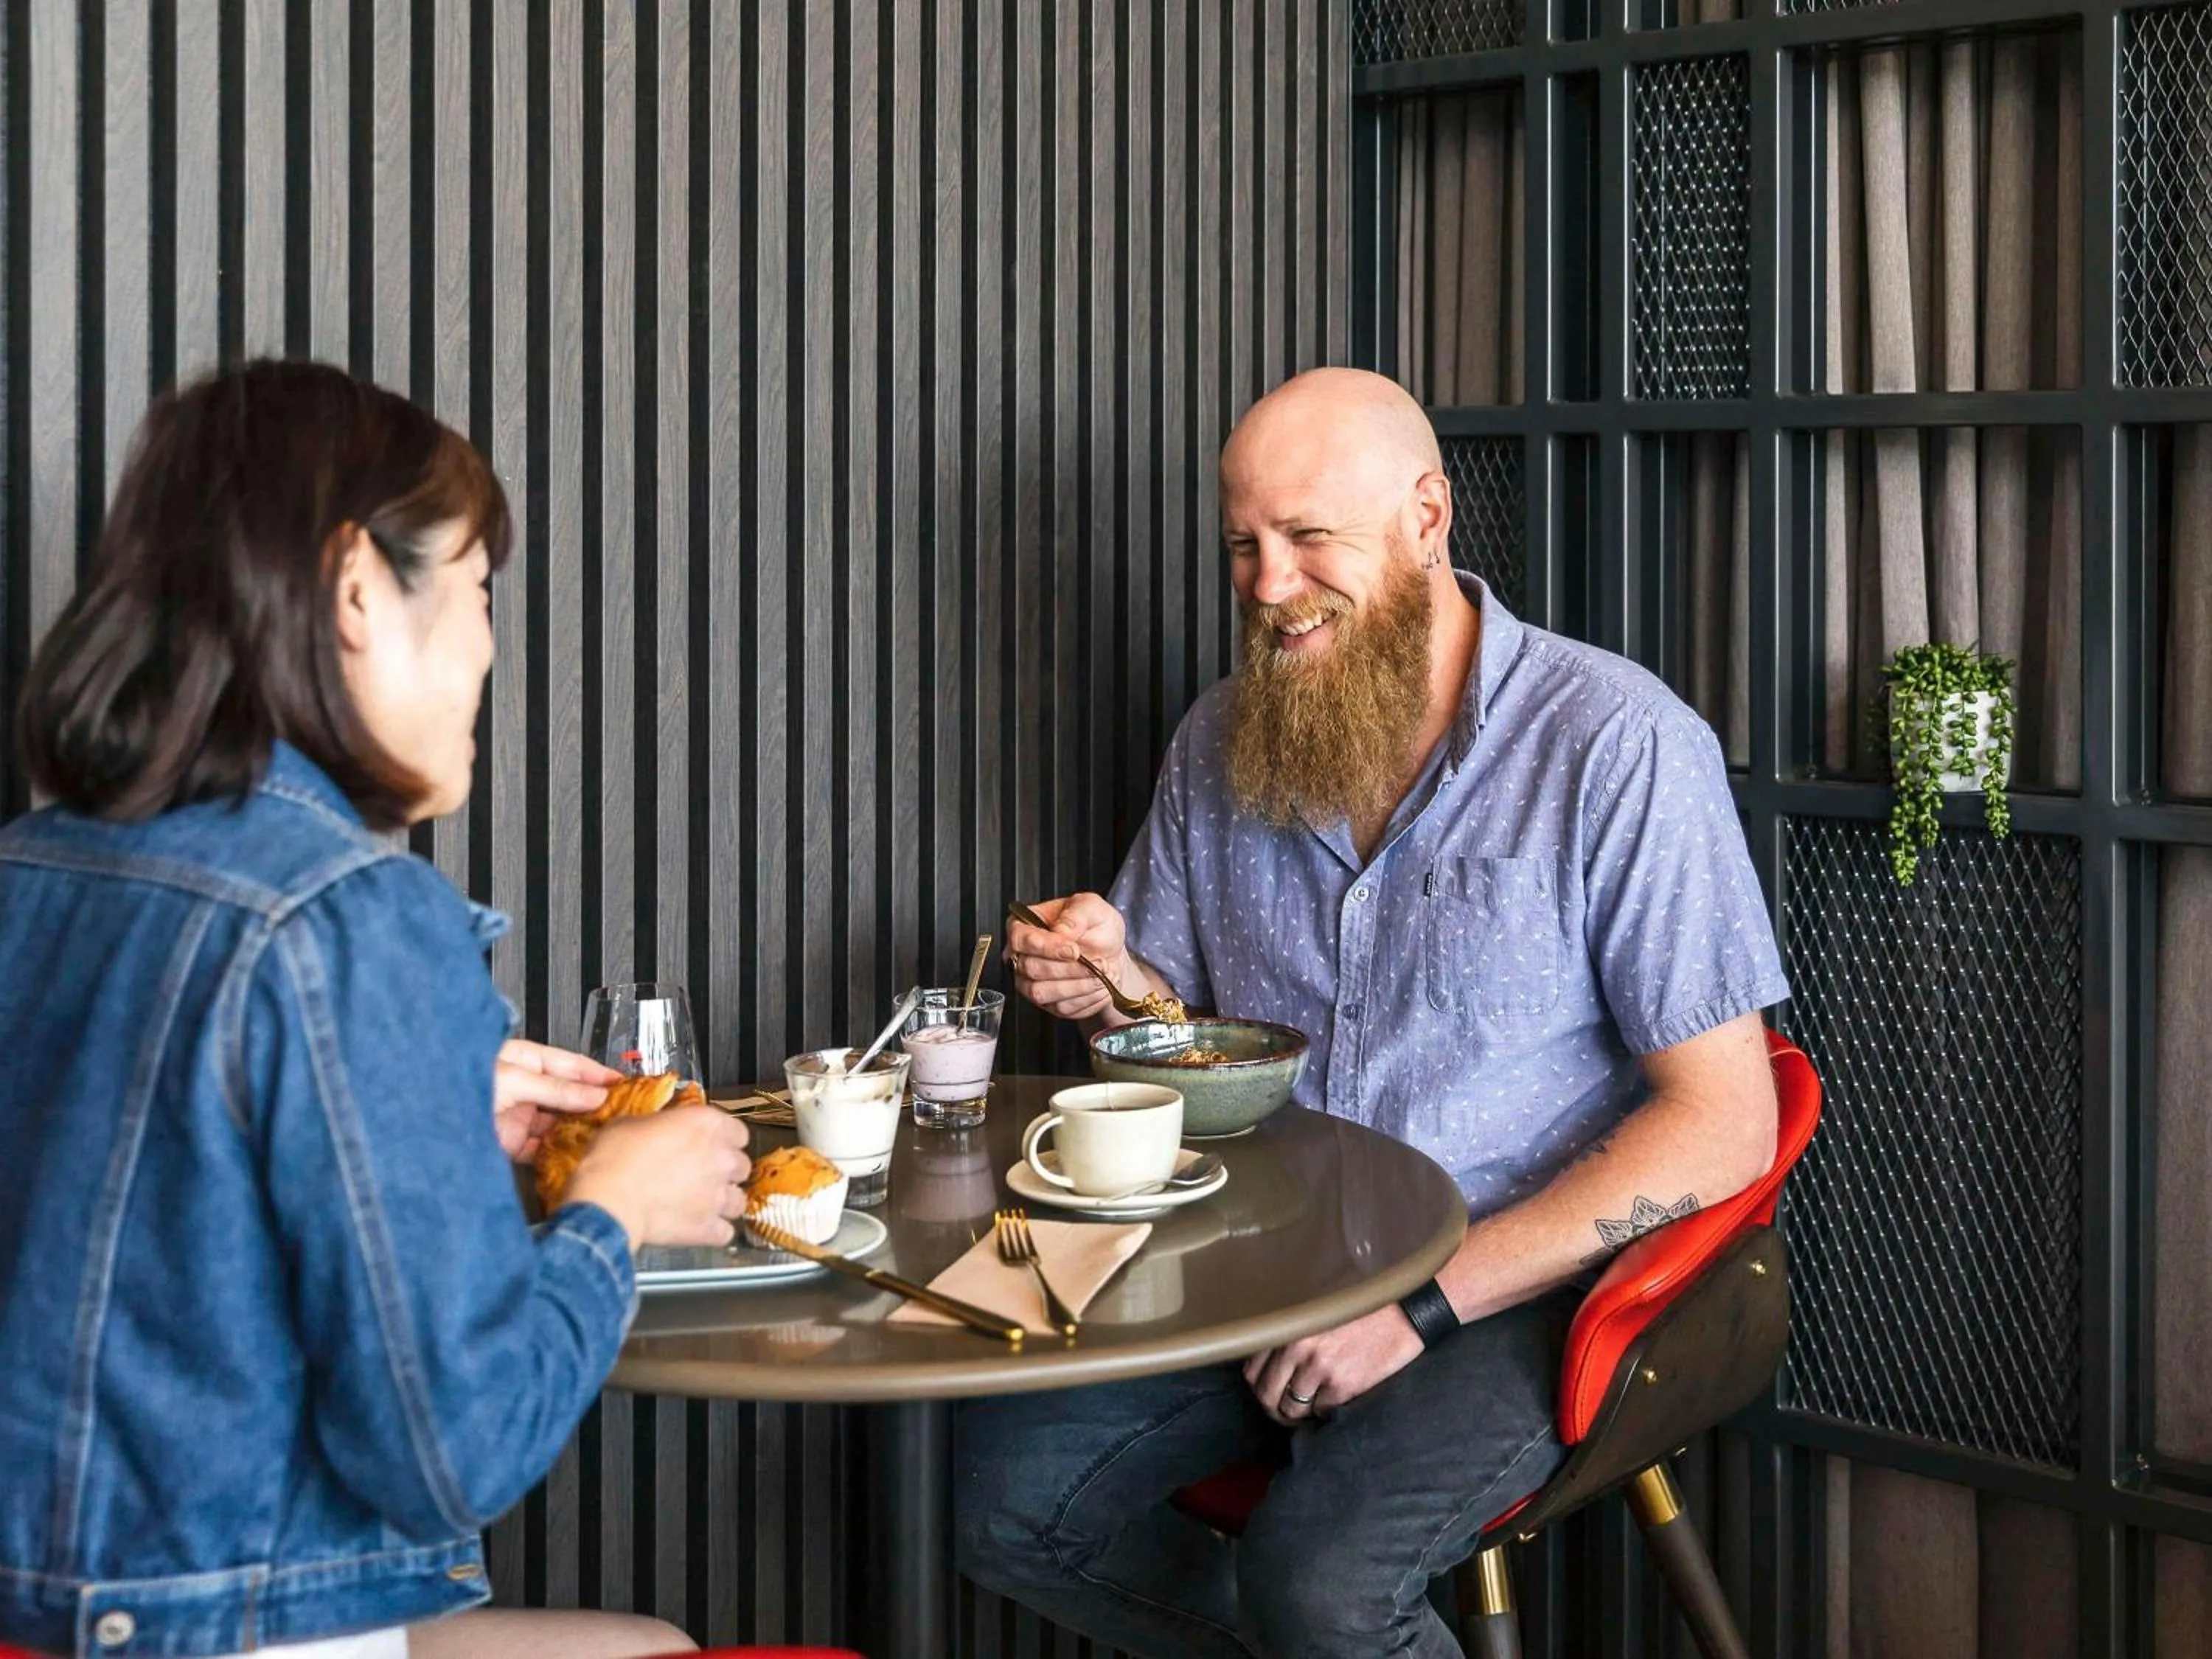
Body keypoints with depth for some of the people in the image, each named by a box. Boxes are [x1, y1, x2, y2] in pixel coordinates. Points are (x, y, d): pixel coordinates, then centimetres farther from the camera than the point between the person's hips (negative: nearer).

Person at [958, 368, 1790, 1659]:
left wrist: (1423, 1303, -21)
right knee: (1012, 1491, -14)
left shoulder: (1619, 744, -13)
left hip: (1515, 1282, -6)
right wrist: (1116, 989, -8)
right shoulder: (1222, 743, 7)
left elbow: (1721, 1123, -15)